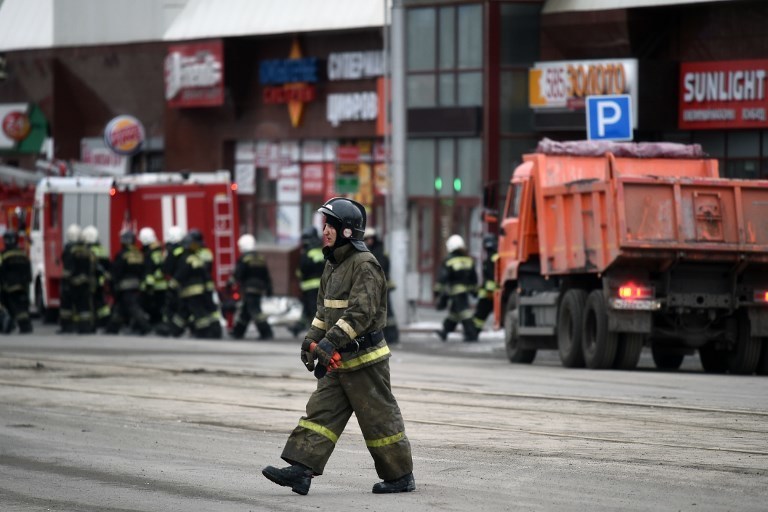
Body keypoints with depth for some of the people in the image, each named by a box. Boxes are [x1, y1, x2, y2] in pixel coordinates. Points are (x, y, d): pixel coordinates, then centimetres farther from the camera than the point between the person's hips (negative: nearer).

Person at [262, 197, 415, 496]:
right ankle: (301, 470, -5)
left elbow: (361, 312, -25)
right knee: (321, 412, 1)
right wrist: (313, 339, 10)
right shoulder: (333, 264, 14)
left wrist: (331, 341, -30)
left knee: (379, 418, -1)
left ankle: (401, 476, 10)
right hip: (338, 360, 9)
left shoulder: (365, 265, -16)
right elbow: (325, 309, 22)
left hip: (364, 359, -9)